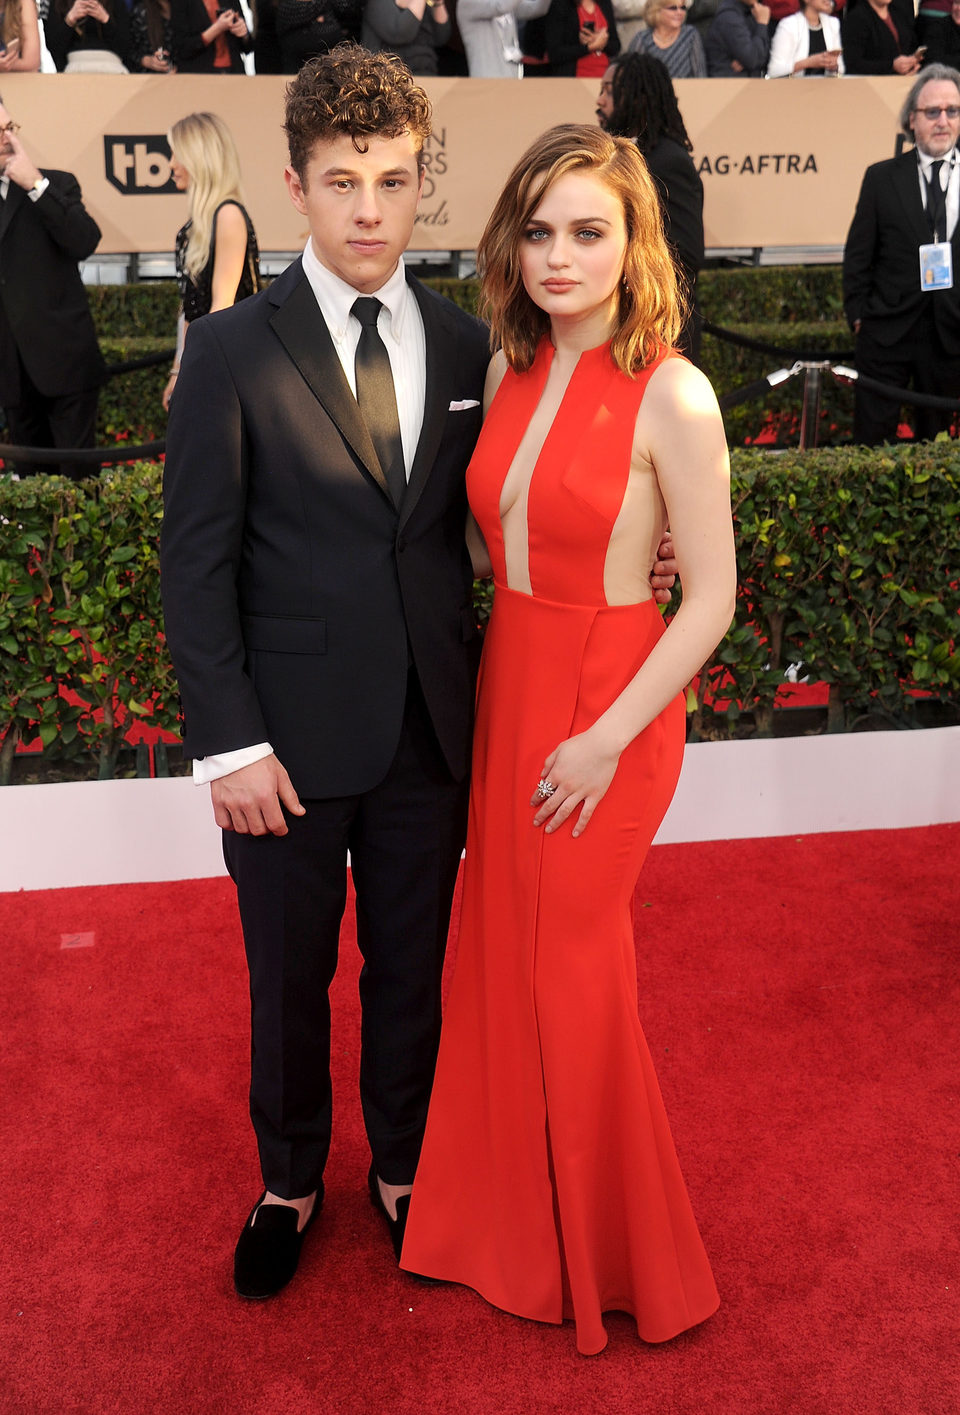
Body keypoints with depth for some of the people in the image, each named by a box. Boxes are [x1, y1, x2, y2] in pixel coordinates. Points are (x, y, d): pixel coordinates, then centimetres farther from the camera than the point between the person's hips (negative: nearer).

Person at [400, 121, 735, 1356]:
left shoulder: (671, 396, -16)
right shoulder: (511, 372, 2)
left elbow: (712, 598, -14)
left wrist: (607, 740, -16)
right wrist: (488, 684, 3)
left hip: (609, 698, -6)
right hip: (507, 683, 6)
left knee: (573, 967, 9)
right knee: (506, 952, 16)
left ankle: (608, 1251, 36)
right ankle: (516, 1216, 41)